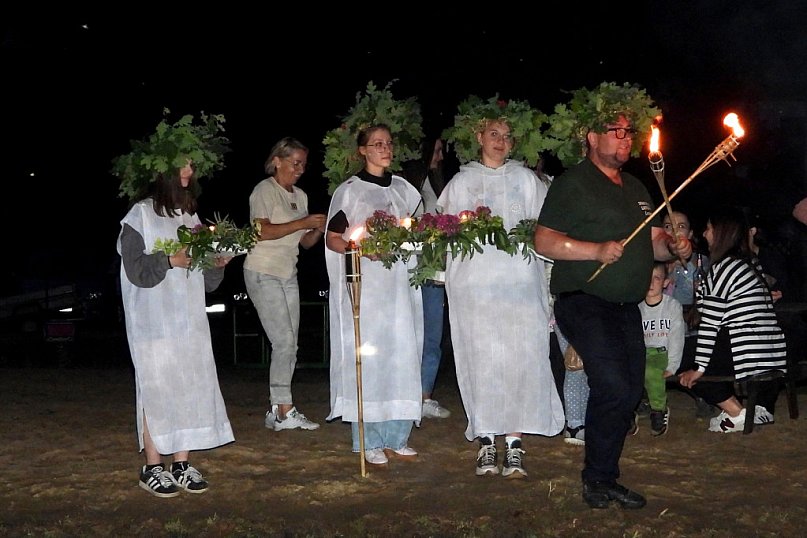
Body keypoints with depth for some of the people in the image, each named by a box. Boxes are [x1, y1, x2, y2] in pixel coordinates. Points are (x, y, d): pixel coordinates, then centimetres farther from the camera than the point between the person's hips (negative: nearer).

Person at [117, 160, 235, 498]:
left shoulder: (190, 216, 15)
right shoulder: (142, 214, -3)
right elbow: (135, 268, -10)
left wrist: (217, 263, -2)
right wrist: (170, 260, -21)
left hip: (190, 318, 6)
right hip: (155, 320, -6)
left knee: (191, 387, 3)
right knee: (157, 388, -3)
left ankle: (181, 464, 10)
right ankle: (152, 468, 6)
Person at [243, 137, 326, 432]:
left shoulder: (300, 196, 15)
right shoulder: (264, 190, -6)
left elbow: (305, 242, 14)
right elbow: (263, 231, -19)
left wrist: (320, 229, -6)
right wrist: (302, 223, -21)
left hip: (288, 275, 7)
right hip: (263, 273, -7)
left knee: (289, 345, 4)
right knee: (284, 341, -12)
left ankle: (276, 411, 9)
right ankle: (284, 410, -7)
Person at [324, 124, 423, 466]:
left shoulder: (402, 188, 16)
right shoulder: (349, 191, 2)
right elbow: (332, 239, -2)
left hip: (400, 282, 5)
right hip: (365, 284, -5)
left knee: (403, 355, 3)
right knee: (368, 357, -6)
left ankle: (397, 438, 11)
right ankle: (370, 442, 0)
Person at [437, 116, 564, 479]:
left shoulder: (525, 179, 17)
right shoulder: (462, 181, 17)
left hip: (519, 277, 0)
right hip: (474, 281, 0)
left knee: (520, 357, -10)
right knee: (480, 358, -6)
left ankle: (514, 444, -8)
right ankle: (485, 442, 0)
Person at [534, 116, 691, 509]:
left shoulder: (636, 188, 20)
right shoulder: (573, 183, -4)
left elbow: (654, 241, 23)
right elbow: (544, 241, -12)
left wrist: (673, 247, 1)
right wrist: (597, 250, -23)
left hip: (626, 306, 8)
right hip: (584, 302, -8)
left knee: (630, 392, 7)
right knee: (614, 387, -18)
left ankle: (603, 478, 20)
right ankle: (599, 477, -1)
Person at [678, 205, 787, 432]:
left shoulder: (722, 268, -9)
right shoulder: (751, 264, 16)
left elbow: (710, 324, -11)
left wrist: (698, 369, -7)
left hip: (749, 358, -8)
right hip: (774, 358, 8)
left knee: (685, 369, 9)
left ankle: (737, 413, 2)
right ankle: (759, 407, 15)